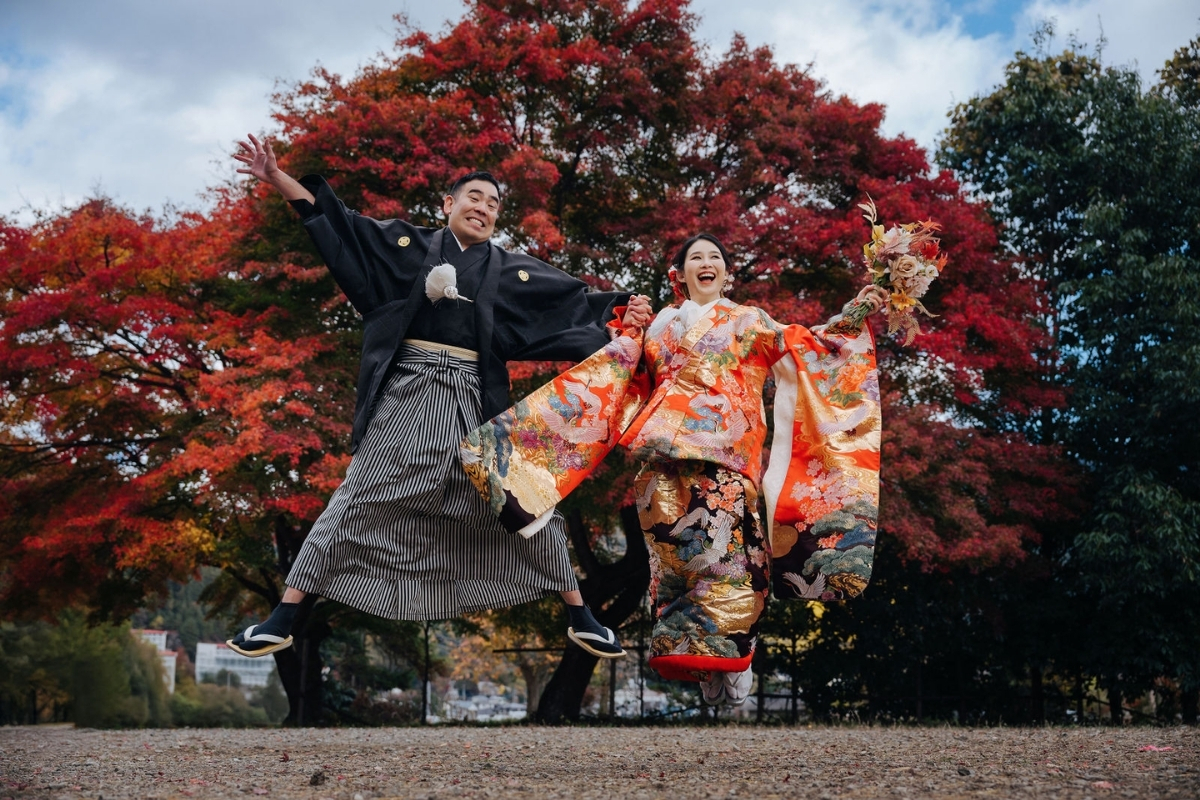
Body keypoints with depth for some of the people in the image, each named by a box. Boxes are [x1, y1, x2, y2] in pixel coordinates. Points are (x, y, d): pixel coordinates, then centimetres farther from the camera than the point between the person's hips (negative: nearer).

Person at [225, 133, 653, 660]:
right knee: (359, 499, -1)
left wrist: (622, 310, -6)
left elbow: (576, 299, 10)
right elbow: (337, 222, 7)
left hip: (475, 401, 2)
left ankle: (579, 616, 16)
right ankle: (284, 618, 4)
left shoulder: (511, 270, 12)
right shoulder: (409, 244, 8)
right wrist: (277, 177, 0)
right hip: (408, 394, -1)